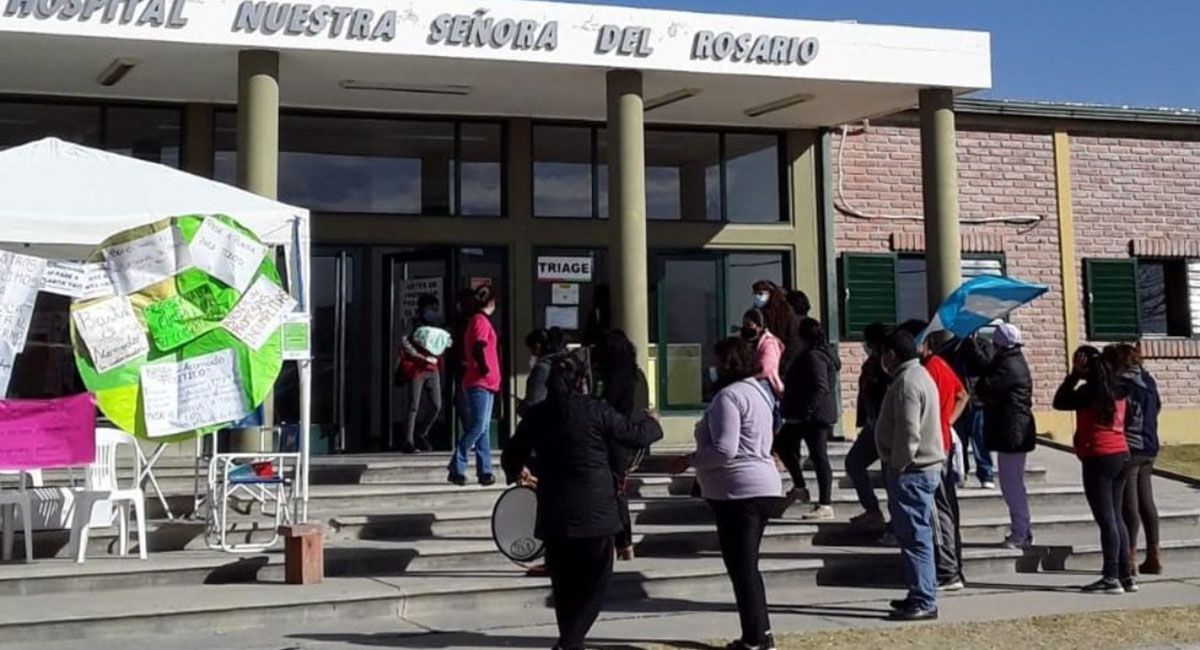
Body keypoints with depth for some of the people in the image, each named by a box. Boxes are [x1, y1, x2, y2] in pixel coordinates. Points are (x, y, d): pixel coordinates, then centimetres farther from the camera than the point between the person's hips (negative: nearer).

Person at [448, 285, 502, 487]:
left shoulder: (476, 320, 18)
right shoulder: (481, 321, -11)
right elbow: (478, 349, -23)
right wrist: (485, 370, -13)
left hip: (484, 384, 10)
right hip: (481, 383, -10)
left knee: (483, 429, 8)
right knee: (477, 427, -11)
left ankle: (485, 472, 9)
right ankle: (456, 469, -8)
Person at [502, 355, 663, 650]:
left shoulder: (536, 415, 3)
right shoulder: (596, 410, -10)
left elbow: (511, 456, 15)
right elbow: (637, 435, -2)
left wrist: (517, 471, 38)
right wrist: (652, 423, 20)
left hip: (553, 517, 4)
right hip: (594, 514, -4)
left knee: (565, 588, 16)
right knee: (595, 587, 6)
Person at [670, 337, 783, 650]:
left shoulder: (729, 396, -15)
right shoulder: (757, 390, 16)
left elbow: (724, 450, -23)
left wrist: (689, 461, -11)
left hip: (739, 491, -10)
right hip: (762, 486, 10)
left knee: (741, 568, -3)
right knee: (748, 566, 17)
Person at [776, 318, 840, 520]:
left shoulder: (813, 357, -18)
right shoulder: (821, 354, 15)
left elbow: (820, 388, -26)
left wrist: (805, 412, -26)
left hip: (815, 417, -12)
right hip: (809, 416, 12)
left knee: (819, 457, -7)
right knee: (782, 443, 20)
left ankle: (825, 506, -3)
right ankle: (800, 488, 23)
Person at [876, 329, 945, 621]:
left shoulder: (906, 382, -17)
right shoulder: (919, 375, 16)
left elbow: (909, 433, -24)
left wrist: (897, 467, -15)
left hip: (911, 470, -11)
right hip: (924, 467, 11)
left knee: (915, 537, -7)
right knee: (916, 535, 16)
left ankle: (924, 602, -4)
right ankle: (921, 595, 24)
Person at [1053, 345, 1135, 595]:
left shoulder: (1090, 390, -12)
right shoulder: (1116, 389, 10)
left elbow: (1059, 402, -6)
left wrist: (1074, 375, -3)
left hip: (1098, 459, -8)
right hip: (1121, 455, 8)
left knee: (1106, 520, -7)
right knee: (1116, 518, 13)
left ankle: (1112, 578, -6)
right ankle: (1126, 576, 15)